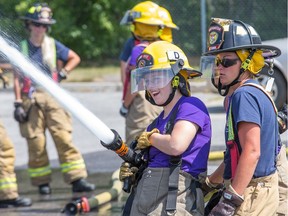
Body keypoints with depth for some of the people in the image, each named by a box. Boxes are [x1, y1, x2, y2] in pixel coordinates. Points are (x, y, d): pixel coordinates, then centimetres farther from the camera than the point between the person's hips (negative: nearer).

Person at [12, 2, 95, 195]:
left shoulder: (53, 45, 9)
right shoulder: (22, 48, 6)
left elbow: (75, 58, 22)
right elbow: (17, 78, 6)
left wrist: (63, 73, 5)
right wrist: (18, 104, -1)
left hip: (53, 98, 0)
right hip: (31, 100, 0)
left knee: (64, 139, -8)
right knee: (36, 143, -1)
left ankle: (77, 179, -9)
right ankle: (42, 183, 9)